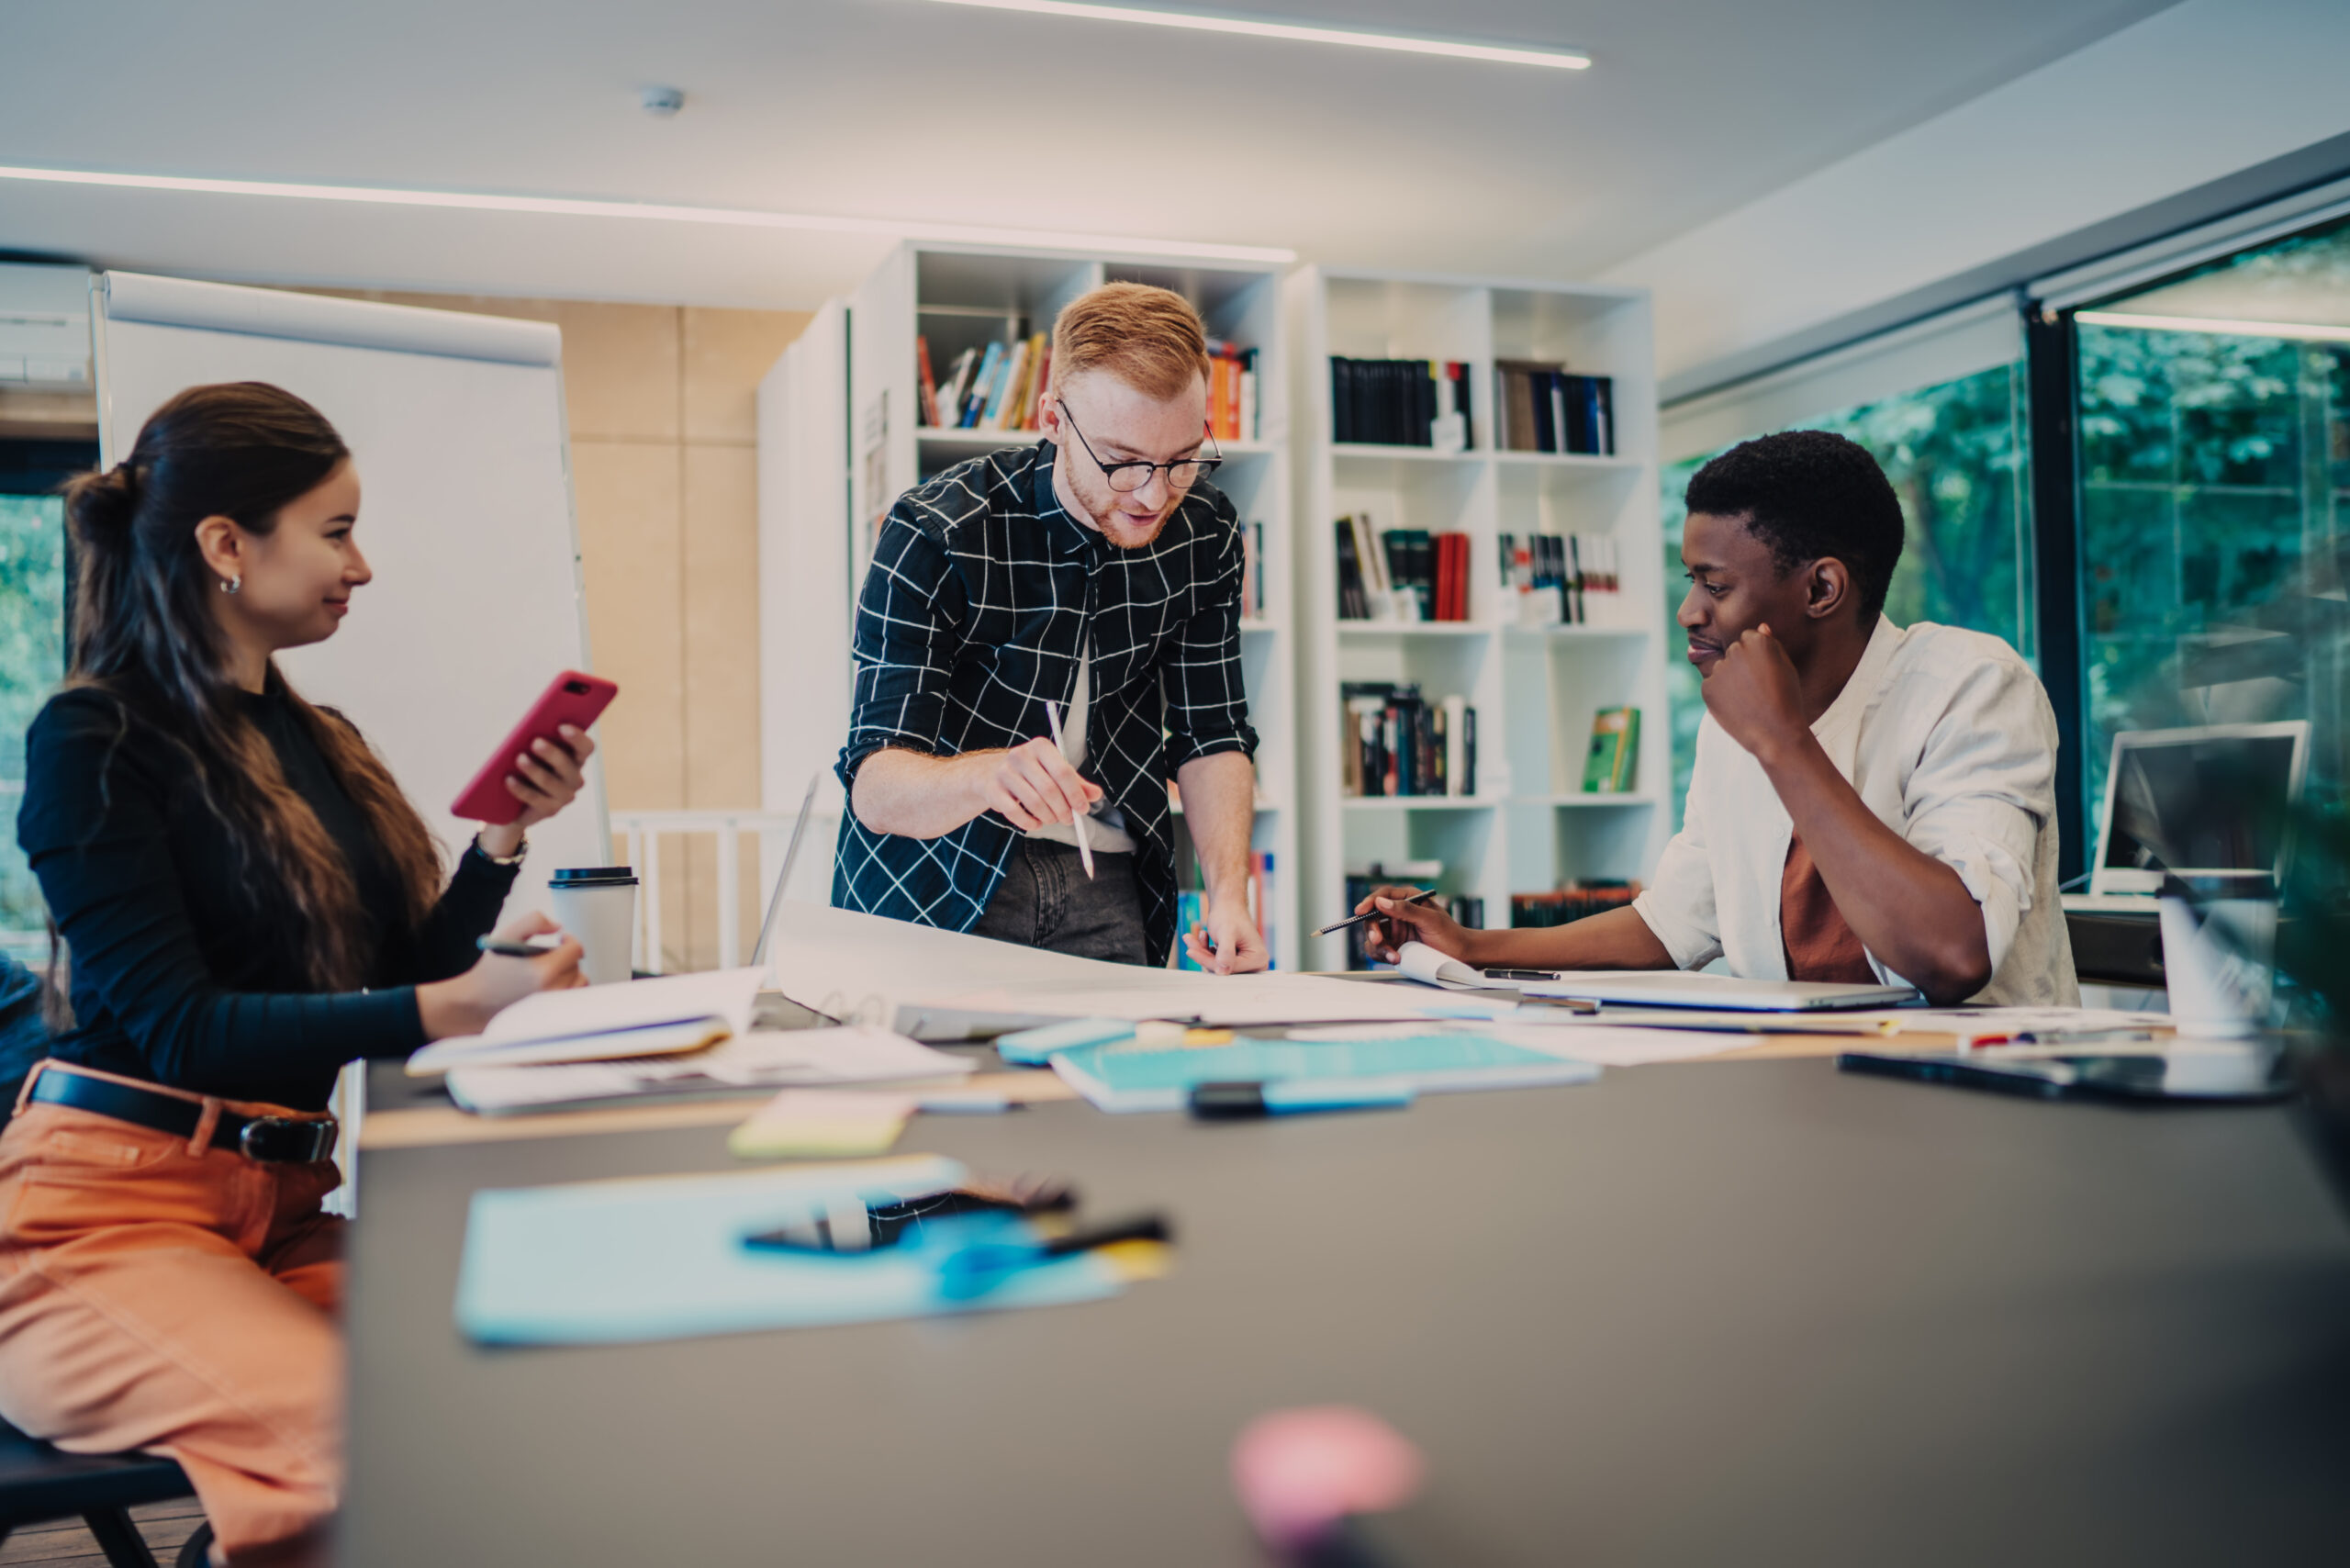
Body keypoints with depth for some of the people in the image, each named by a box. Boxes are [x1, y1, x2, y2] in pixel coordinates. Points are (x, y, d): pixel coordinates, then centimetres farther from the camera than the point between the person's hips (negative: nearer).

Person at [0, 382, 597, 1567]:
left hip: (283, 1204, 6)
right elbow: (178, 1024, -14)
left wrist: (507, 836, 2)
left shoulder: (321, 745, 17)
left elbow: (405, 978, 16)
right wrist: (449, 1010, -25)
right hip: (107, 1206, -6)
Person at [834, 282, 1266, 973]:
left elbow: (1211, 735, 2)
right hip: (934, 882, -2)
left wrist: (1229, 894, -15)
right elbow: (876, 786, -22)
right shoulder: (933, 534, -19)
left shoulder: (1203, 533, -4)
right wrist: (985, 777, -45)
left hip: (1108, 889, 3)